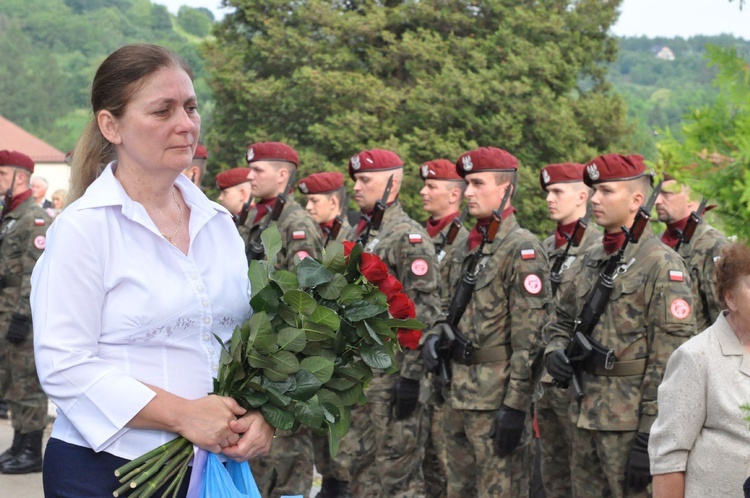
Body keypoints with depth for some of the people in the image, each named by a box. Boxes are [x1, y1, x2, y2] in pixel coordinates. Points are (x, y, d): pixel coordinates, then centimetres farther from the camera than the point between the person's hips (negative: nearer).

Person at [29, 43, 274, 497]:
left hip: (211, 462, 5)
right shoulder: (84, 228, -10)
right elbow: (64, 366, -16)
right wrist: (180, 414, -23)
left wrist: (260, 413, -7)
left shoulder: (218, 223, 8)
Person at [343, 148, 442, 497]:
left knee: (398, 469, -3)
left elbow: (424, 312, -17)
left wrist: (411, 376, -20)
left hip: (390, 373, -9)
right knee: (359, 465, 13)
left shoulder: (408, 237, -11)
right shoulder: (355, 235, 16)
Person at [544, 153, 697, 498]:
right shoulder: (590, 261, 13)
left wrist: (650, 436, -18)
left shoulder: (661, 264, -11)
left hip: (631, 420, -7)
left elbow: (670, 357, -15)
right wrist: (555, 350, 2)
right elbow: (563, 318, 26)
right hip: (586, 416, 8)